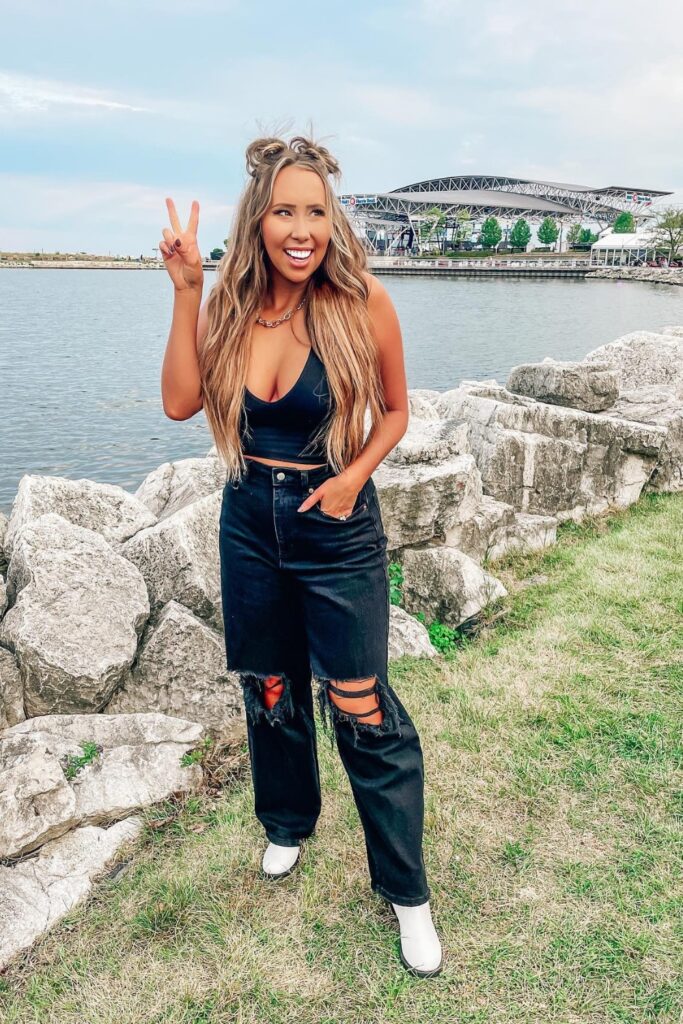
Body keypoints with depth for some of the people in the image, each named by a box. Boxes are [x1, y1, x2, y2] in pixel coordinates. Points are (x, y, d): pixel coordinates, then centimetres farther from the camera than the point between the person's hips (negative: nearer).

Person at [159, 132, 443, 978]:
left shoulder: (361, 302, -12)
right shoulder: (232, 300, -3)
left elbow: (394, 411, -1)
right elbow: (180, 402, -14)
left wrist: (354, 474, -16)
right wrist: (186, 290, -16)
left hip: (336, 525, -3)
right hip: (250, 520, 4)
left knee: (362, 711, 0)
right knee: (269, 689, 19)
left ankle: (406, 891, 22)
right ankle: (288, 823, 47)